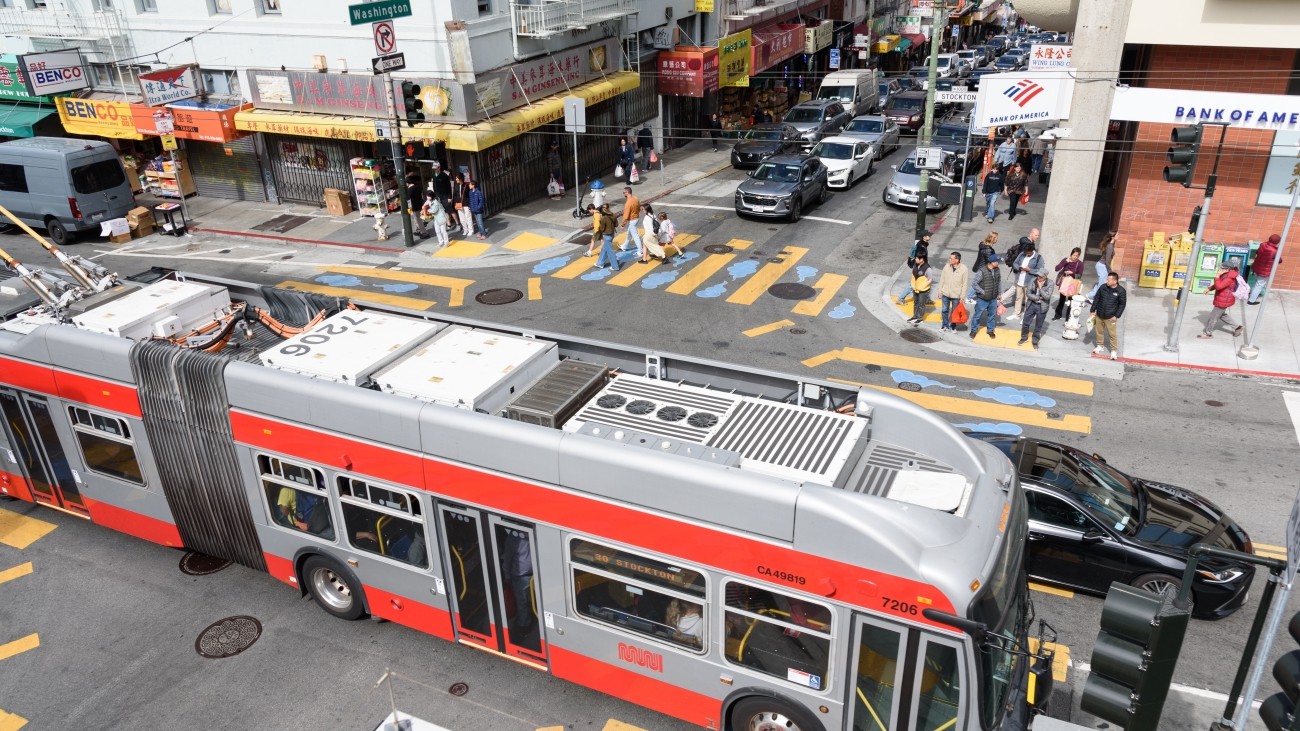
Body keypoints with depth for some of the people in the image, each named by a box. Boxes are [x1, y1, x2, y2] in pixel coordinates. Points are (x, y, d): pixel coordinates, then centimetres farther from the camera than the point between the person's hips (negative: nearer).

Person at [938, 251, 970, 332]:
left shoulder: (964, 269, -16)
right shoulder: (947, 267, -8)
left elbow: (965, 284, -10)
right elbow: (942, 279, 2)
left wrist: (962, 297, -9)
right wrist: (940, 291, 4)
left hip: (956, 295, -3)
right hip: (945, 294, 3)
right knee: (944, 310, 15)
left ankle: (952, 326, 32)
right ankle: (945, 325, 34)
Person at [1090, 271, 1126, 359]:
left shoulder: (1121, 291, -13)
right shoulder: (1103, 287, -4)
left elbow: (1122, 304, -7)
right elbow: (1096, 299, 5)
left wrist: (1116, 316, -11)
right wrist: (1093, 310, 4)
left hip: (1110, 317, -4)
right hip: (1099, 315, 4)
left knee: (1112, 334, 1)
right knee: (1099, 331, 17)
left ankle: (1114, 351, 11)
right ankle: (1100, 346, 35)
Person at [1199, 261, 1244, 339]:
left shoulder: (1230, 278, -29)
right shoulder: (1226, 275, 2)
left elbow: (1219, 286, -37)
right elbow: (1218, 284, 18)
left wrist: (1217, 276, -32)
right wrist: (1209, 289, 18)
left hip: (1223, 301, -11)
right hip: (1222, 300, 11)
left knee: (1214, 317, 2)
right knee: (1222, 315, 26)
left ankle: (1208, 333, 15)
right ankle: (1236, 327, 35)